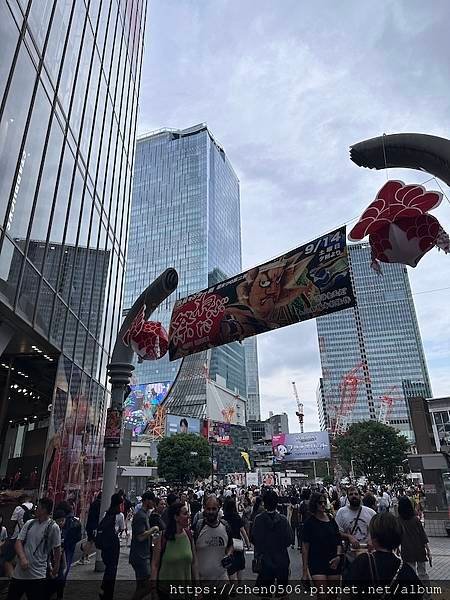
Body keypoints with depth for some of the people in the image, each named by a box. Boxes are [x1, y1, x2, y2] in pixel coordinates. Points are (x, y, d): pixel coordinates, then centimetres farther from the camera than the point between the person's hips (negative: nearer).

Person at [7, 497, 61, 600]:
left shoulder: (53, 527, -9)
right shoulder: (29, 523, 5)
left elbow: (57, 549, -2)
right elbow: (18, 542, 1)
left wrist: (55, 569, 5)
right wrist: (22, 558, -16)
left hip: (37, 576, -5)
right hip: (19, 572, 5)